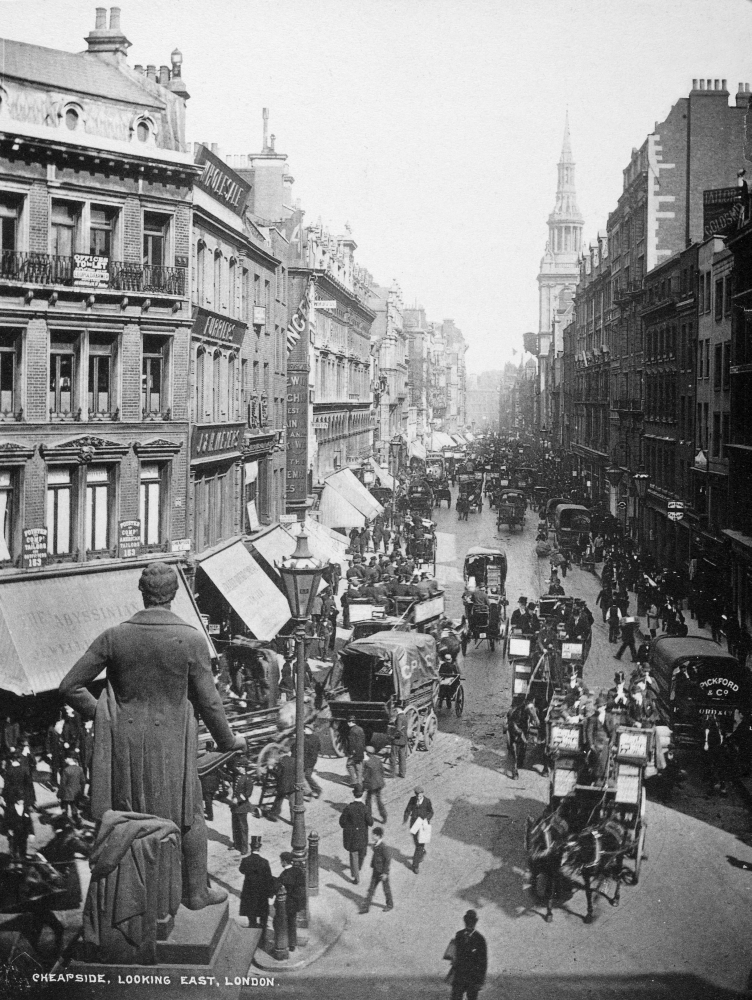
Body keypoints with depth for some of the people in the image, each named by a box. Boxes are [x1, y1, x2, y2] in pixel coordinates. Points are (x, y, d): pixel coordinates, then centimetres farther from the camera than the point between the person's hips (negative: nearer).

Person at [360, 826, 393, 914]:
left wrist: (385, 873, -19)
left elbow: (388, 860, -22)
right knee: (371, 889, 9)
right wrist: (372, 866, 15)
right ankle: (366, 906, 14)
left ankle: (390, 905, 32)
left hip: (383, 872, -8)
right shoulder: (375, 845, -1)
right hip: (376, 871, 8)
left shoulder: (383, 847, -26)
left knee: (386, 889, 12)